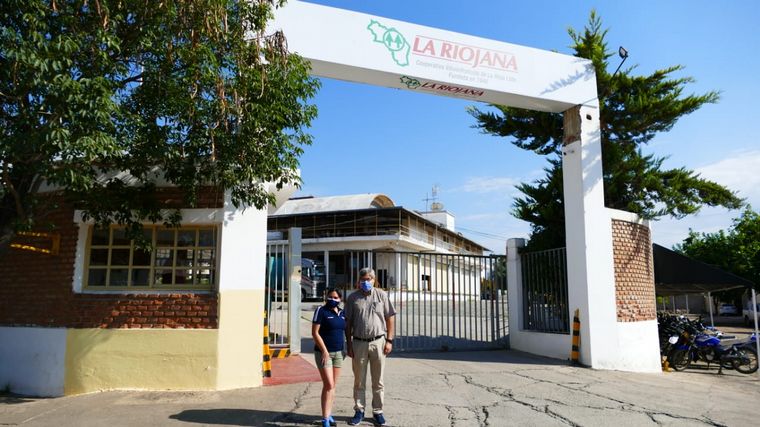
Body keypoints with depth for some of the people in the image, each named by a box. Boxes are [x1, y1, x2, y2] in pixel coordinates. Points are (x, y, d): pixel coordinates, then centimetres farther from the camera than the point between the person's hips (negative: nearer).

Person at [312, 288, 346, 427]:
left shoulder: (342, 313, 9)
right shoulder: (321, 311, -9)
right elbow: (315, 333, -12)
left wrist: (344, 349, 12)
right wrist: (325, 351, -16)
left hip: (338, 353, 6)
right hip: (323, 352, -6)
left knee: (332, 386, 10)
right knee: (328, 385, -9)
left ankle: (329, 414, 20)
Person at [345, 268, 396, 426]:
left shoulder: (382, 295, 2)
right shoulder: (352, 298, 2)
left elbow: (389, 318, 3)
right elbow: (348, 323, 4)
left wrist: (389, 340, -3)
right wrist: (349, 344, 0)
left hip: (378, 342, 0)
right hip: (359, 343, 0)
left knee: (378, 381, 8)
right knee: (359, 381, 9)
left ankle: (377, 411, 20)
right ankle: (359, 411, 21)